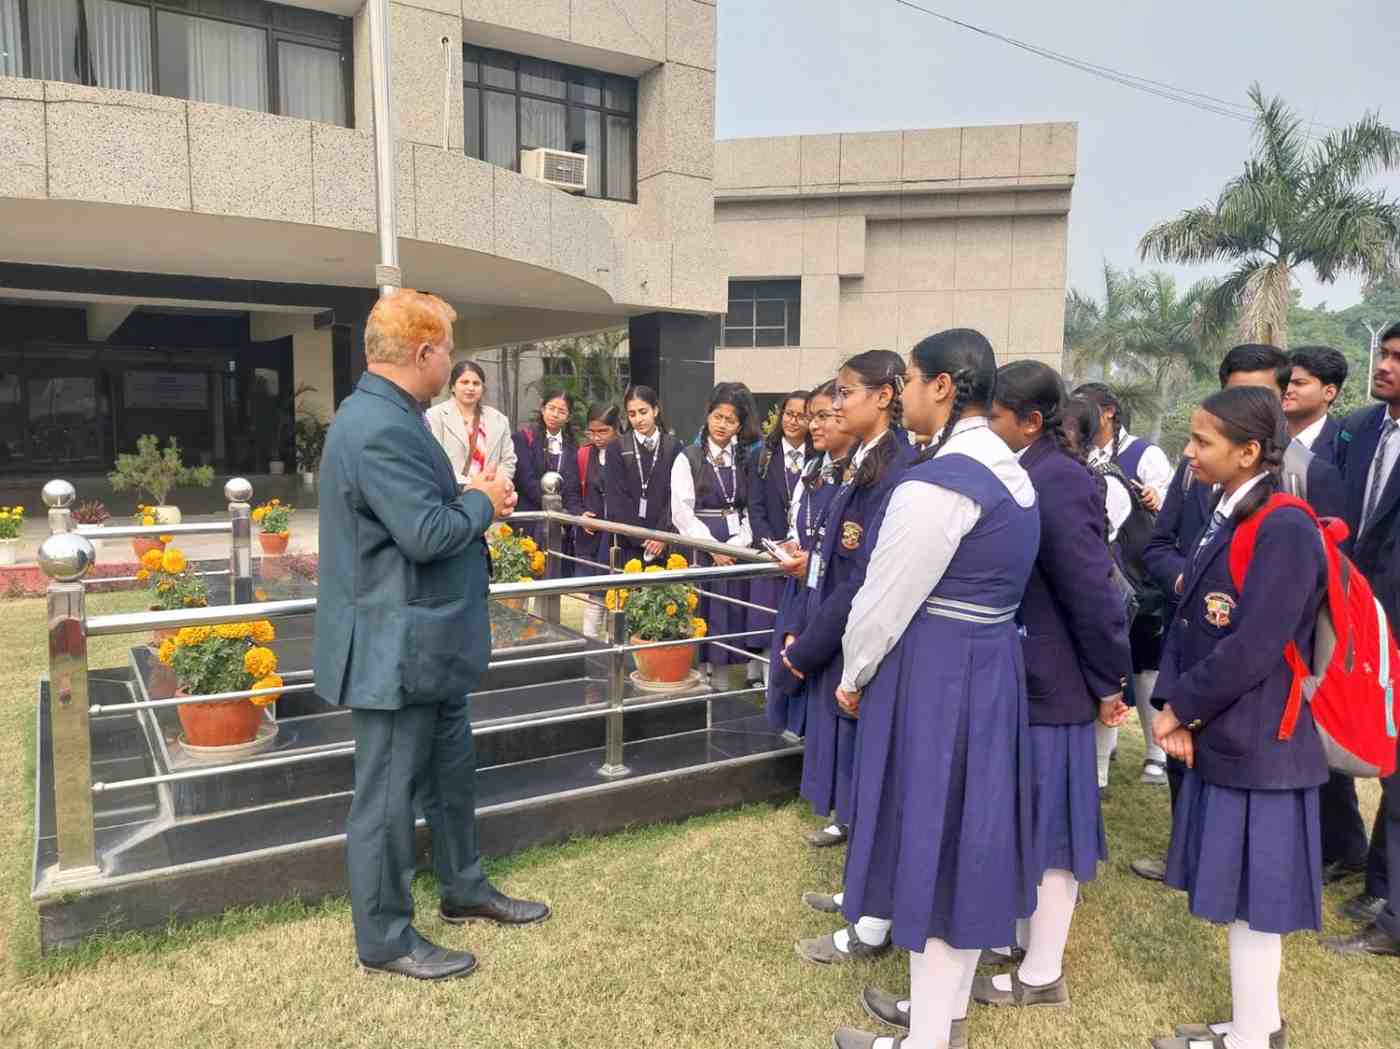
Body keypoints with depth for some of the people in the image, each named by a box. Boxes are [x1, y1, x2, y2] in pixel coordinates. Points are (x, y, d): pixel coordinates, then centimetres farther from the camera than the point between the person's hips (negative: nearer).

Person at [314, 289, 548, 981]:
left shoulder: (384, 416, 9)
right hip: (394, 648, -11)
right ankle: (384, 939, 23)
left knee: (450, 770, 23)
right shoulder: (381, 429, -24)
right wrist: (482, 503, -12)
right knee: (388, 796, 6)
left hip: (426, 643, 11)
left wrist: (469, 496, 4)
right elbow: (426, 534, -28)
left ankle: (464, 889, 42)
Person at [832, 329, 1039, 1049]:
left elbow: (888, 598, -16)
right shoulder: (1011, 472, 9)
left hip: (931, 676, -9)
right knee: (962, 838, 18)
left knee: (929, 839, 5)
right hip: (991, 667, 9)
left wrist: (853, 677, 0)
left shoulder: (937, 483, -21)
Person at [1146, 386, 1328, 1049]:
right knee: (1238, 894, 19)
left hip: (1258, 745, -9)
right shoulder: (1225, 518, 8)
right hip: (1219, 738, 9)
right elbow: (1187, 623, 7)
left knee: (1251, 901, 6)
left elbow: (1251, 652, -23)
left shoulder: (1286, 532, -19)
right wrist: (1173, 710, -3)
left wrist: (1179, 709, -11)